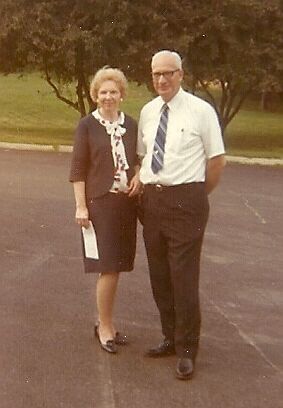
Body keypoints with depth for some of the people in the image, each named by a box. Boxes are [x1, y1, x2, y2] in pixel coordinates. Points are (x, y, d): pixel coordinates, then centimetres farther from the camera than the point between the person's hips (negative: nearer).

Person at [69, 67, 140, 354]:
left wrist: (139, 176, -2)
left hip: (126, 202, 5)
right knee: (108, 267, -6)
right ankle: (104, 326, 10)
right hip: (99, 202, -4)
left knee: (116, 266, 10)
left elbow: (139, 158, 19)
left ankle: (106, 323, 24)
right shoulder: (87, 125, -4)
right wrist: (80, 206, -11)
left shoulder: (130, 124, 8)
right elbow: (78, 169, -5)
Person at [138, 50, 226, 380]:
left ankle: (186, 350, 11)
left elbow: (217, 160, -3)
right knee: (159, 275, 13)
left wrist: (197, 195, 1)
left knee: (184, 277, -3)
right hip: (152, 199, 6)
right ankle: (171, 337, 30)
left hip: (185, 199, -6)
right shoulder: (147, 112, 9)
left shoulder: (200, 111, -7)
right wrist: (141, 181, 9)